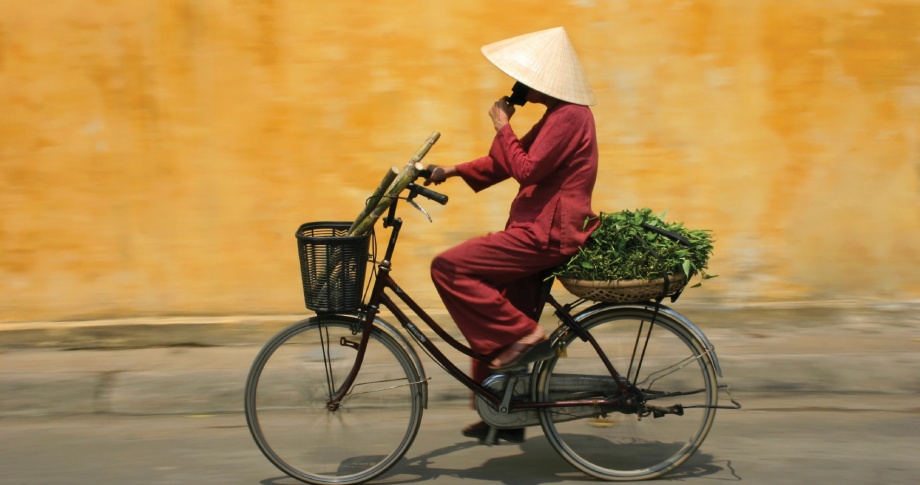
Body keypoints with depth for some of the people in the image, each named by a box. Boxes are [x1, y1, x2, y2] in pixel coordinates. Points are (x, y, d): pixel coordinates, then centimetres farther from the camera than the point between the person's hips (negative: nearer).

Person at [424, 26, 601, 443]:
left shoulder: (568, 117, -15)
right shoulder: (560, 115, 18)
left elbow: (526, 169, -22)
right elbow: (508, 162, 20)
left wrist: (502, 126, -10)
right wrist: (452, 171, 13)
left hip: (545, 237, -10)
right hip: (540, 233, 10)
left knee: (448, 267, -14)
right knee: (498, 318, 14)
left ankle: (520, 333, -9)